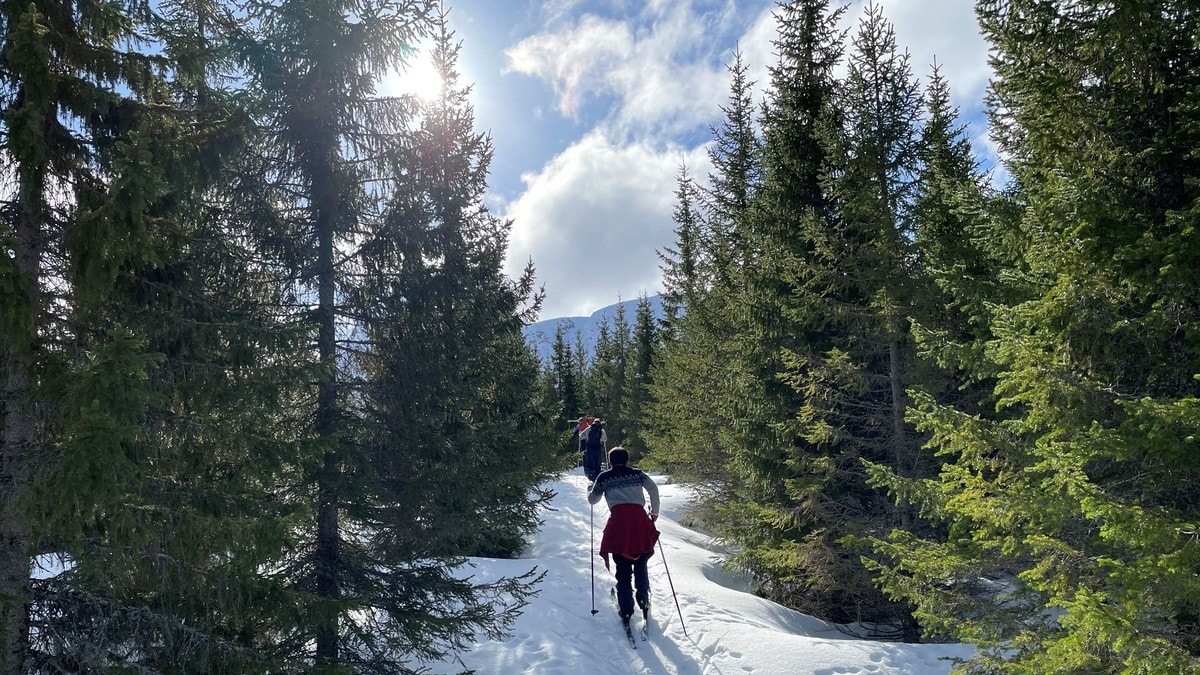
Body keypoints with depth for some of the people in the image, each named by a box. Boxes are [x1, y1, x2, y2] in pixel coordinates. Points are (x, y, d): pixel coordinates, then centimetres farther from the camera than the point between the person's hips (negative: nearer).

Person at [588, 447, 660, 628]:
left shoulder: (604, 477, 14)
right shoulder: (637, 473, 16)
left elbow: (592, 500, 23)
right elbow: (653, 489, 5)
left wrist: (591, 490, 44)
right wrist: (655, 512, 17)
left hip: (618, 520, -1)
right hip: (639, 518, 1)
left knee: (623, 570, 7)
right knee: (640, 565, 18)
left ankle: (626, 611, 3)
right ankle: (643, 601, 8)